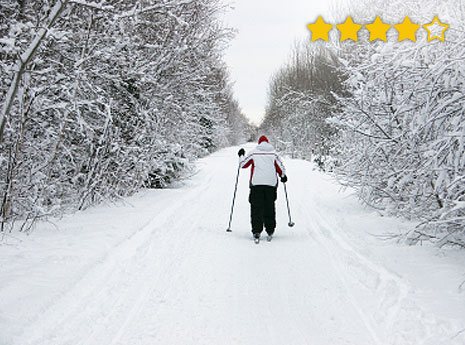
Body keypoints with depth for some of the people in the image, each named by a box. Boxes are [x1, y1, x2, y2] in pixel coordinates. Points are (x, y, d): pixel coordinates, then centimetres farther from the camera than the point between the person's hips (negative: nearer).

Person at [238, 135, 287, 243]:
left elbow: (243, 164, 7)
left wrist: (241, 155, 26)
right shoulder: (273, 153, 6)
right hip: (271, 184, 2)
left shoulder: (254, 153, 2)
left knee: (256, 208, 0)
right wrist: (283, 176, 27)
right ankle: (270, 232, 12)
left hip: (256, 184, -1)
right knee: (269, 208, 11)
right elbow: (280, 167, 8)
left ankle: (257, 232, -9)